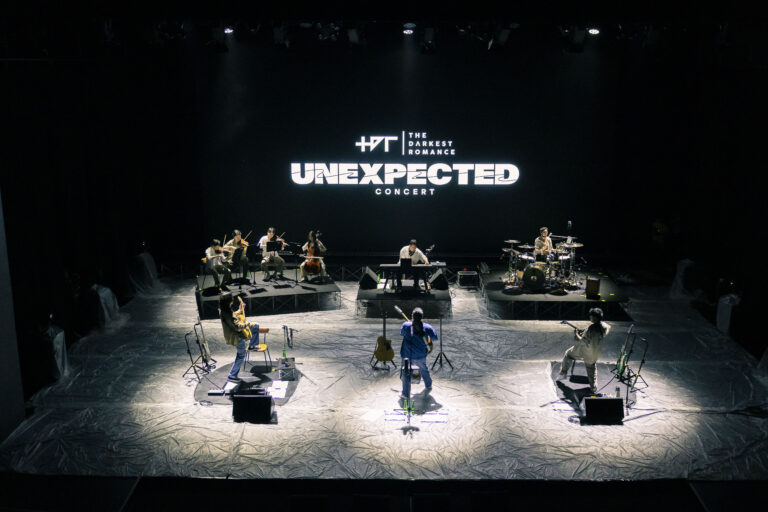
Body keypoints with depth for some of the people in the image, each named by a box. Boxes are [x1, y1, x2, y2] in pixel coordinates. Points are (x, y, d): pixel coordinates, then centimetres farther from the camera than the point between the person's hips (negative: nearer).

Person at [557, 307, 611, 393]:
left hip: (584, 350, -6)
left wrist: (576, 334, -10)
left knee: (568, 354, 19)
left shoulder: (591, 328, -32)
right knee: (592, 369, 26)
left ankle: (563, 373, 25)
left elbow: (583, 341, -28)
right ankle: (593, 387, 29)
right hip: (595, 353, 6)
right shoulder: (605, 326, -12)